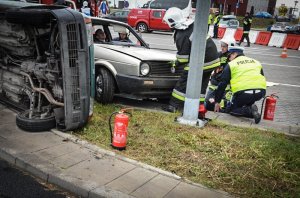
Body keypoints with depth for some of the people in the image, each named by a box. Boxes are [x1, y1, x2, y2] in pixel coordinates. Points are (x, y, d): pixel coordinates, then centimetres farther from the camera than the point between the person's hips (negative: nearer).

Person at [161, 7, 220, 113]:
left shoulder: (181, 36, -16)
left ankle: (173, 105, 6)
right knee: (202, 84, 16)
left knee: (183, 82, 2)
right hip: (213, 59, 8)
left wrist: (177, 63, 9)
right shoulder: (193, 24, 7)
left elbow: (183, 58, -12)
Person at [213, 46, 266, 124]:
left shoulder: (231, 65, 11)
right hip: (261, 92, 5)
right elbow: (261, 79, 28)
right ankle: (250, 106, 8)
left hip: (243, 92, -5)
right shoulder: (256, 62, 24)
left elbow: (222, 84, 8)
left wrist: (217, 101, 14)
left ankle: (250, 111, -8)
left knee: (233, 110, 17)